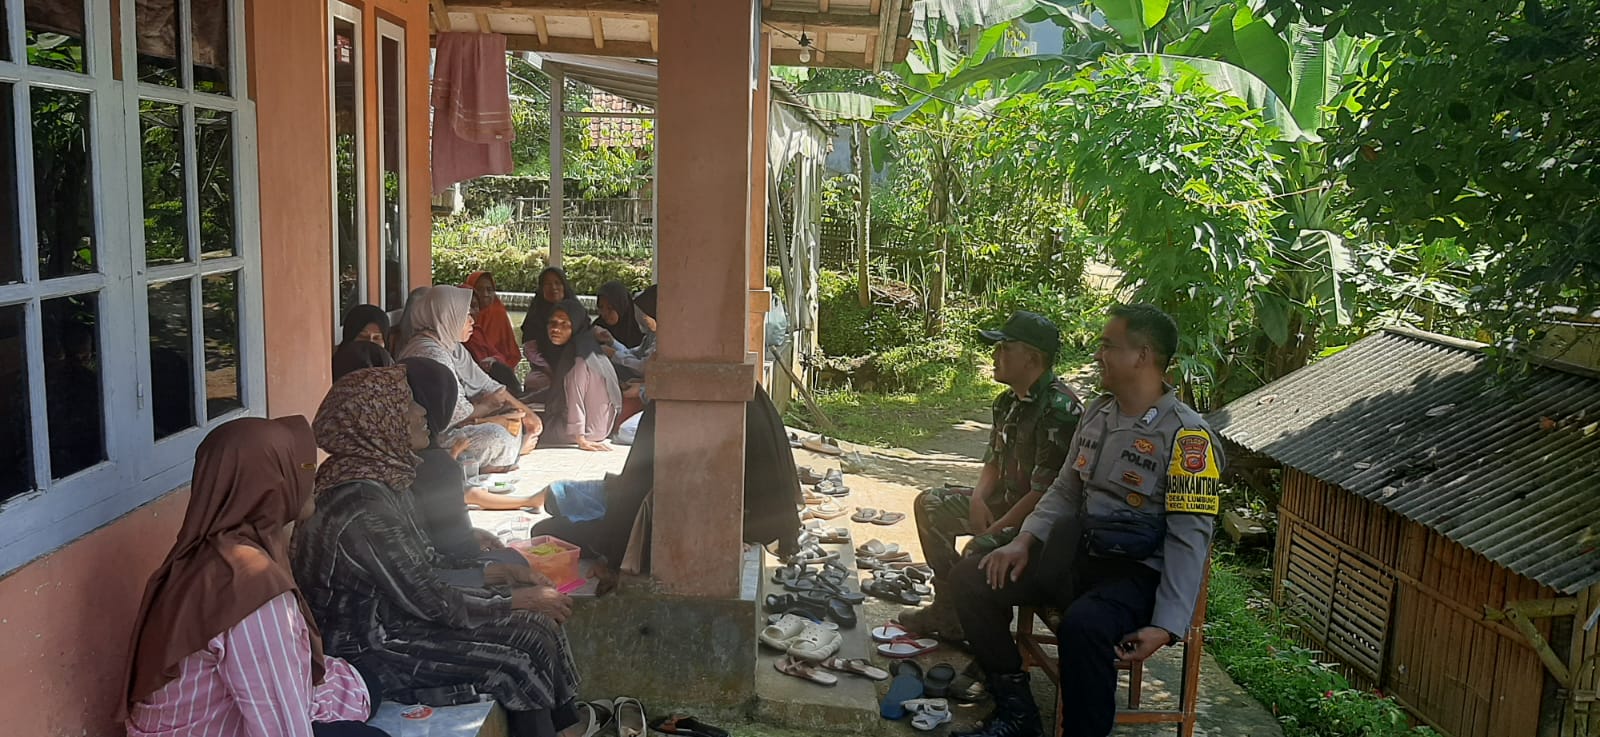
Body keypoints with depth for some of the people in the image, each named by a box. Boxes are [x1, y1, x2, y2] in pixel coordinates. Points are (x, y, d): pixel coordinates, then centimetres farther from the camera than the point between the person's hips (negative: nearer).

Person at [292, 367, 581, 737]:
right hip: (367, 646, -9)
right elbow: (429, 601, -23)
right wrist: (521, 600, -14)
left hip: (387, 610, 9)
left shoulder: (381, 475, 1)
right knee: (519, 662, -12)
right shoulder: (364, 507, -28)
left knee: (538, 622, 2)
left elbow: (423, 565, 10)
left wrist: (499, 572, 2)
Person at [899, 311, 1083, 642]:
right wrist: (977, 499, -4)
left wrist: (994, 531, -21)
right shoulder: (1008, 401, 7)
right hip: (1006, 500, 10)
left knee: (981, 552, -33)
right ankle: (948, 606, 11)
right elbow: (993, 462, 17)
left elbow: (1045, 492, -26)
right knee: (930, 504, 8)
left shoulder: (1058, 410, -24)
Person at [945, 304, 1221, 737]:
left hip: (1139, 571, -8)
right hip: (1075, 555, 8)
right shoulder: (1097, 412, 10)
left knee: (1083, 624, -39)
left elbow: (1189, 538, -18)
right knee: (970, 579, -5)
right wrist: (1025, 541, 0)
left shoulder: (1186, 436, -14)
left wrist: (1165, 627, -25)